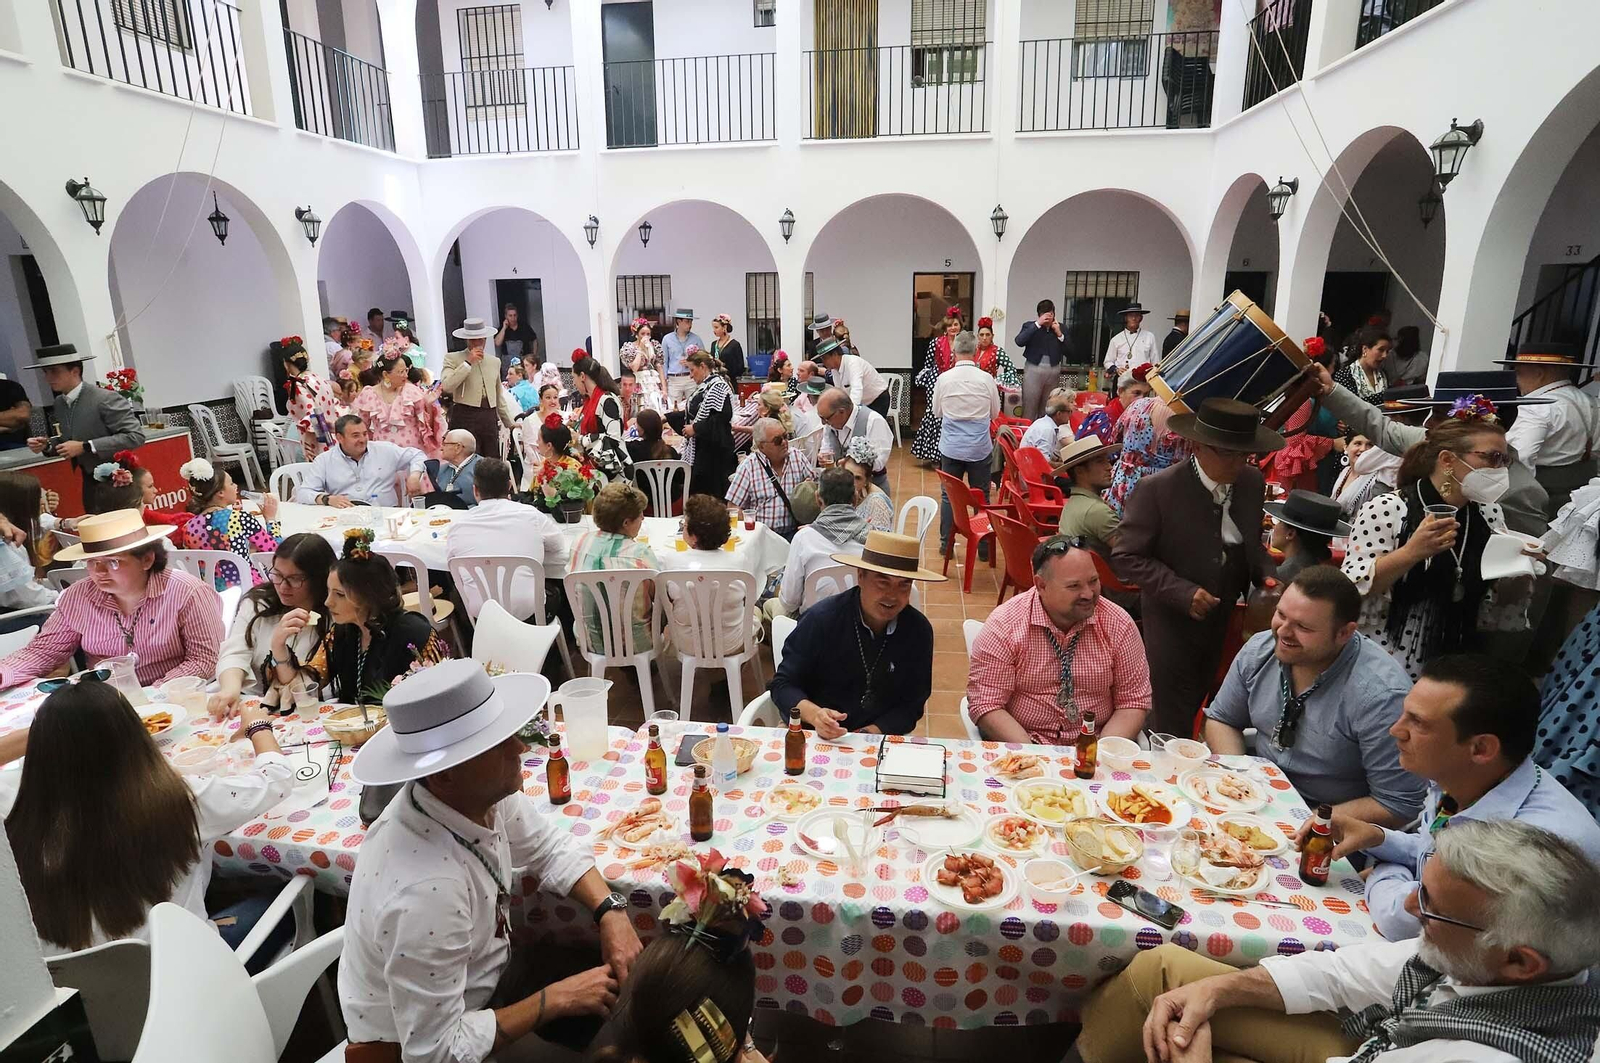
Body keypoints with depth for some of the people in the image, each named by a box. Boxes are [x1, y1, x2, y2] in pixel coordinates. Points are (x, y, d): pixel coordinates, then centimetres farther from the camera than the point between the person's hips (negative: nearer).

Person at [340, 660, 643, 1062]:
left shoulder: (481, 792, -18)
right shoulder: (425, 893, -39)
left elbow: (549, 847, 1)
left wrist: (611, 911, -13)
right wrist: (557, 998, -22)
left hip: (485, 972, 6)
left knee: (627, 982, 7)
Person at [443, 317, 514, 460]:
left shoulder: (495, 361, 18)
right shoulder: (452, 358, 4)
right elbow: (446, 387, -14)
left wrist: (510, 423, 26)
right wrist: (468, 362, -12)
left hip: (490, 419, 4)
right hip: (465, 417, -4)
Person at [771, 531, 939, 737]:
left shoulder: (919, 631, -3)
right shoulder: (821, 618, -12)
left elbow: (912, 704, 4)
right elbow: (783, 684, -6)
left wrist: (872, 733, -12)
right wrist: (814, 715, -25)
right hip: (817, 737, -2)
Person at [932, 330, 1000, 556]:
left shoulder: (944, 379, -8)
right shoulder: (986, 379, -9)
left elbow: (937, 412, 5)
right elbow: (995, 413, 4)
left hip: (951, 446, 0)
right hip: (980, 446, 0)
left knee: (948, 495, 10)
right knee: (982, 496, 10)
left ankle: (946, 543, 13)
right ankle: (984, 544, 15)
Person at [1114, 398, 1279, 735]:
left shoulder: (1252, 481, -1)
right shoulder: (1157, 489, -19)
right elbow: (1126, 556, -16)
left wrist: (1264, 575, -4)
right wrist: (1182, 592, -24)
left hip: (1227, 621, 6)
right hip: (1173, 623, -5)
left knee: (1195, 705, 20)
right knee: (1172, 724, 2)